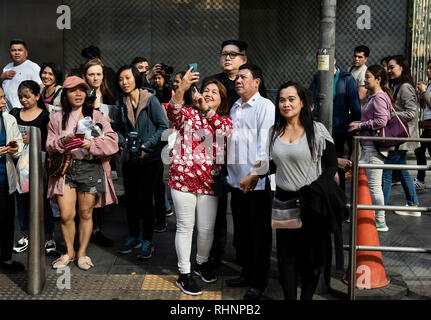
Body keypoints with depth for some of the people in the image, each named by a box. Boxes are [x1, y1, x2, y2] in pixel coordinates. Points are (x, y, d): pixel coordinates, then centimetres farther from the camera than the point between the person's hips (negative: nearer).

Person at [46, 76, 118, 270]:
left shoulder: (95, 116, 6)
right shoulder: (56, 118, 11)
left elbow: (112, 141, -2)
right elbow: (49, 145, 8)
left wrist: (92, 144, -18)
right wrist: (63, 141, -12)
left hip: (90, 168, -1)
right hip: (65, 168, 1)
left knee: (85, 214, 6)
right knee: (66, 215, -4)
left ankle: (82, 253, 22)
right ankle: (69, 252, 18)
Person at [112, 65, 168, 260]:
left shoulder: (151, 100, -9)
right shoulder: (120, 104, 6)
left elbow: (163, 127, -9)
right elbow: (117, 128, 15)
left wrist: (146, 145, -16)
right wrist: (123, 143, -4)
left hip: (150, 158, -5)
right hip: (129, 159, 5)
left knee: (144, 199, -6)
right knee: (130, 198, 10)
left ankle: (147, 241, 8)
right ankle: (133, 237, 27)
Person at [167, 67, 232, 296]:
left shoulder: (224, 120, 11)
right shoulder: (188, 114, 5)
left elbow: (226, 129, -14)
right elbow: (172, 112, -18)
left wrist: (206, 109, -29)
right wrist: (182, 89, -37)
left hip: (209, 180, 3)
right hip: (183, 176, -2)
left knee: (207, 228, 8)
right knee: (185, 226, 2)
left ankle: (201, 262, 34)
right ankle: (184, 274, 12)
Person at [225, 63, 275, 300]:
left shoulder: (265, 107, -7)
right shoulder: (235, 108, 14)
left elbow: (266, 144, -15)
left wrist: (254, 174, -21)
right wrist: (231, 174, 11)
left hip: (257, 182, -7)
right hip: (237, 180, 7)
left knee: (260, 233, 3)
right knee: (241, 230, 15)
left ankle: (258, 282, 13)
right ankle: (246, 273, 29)